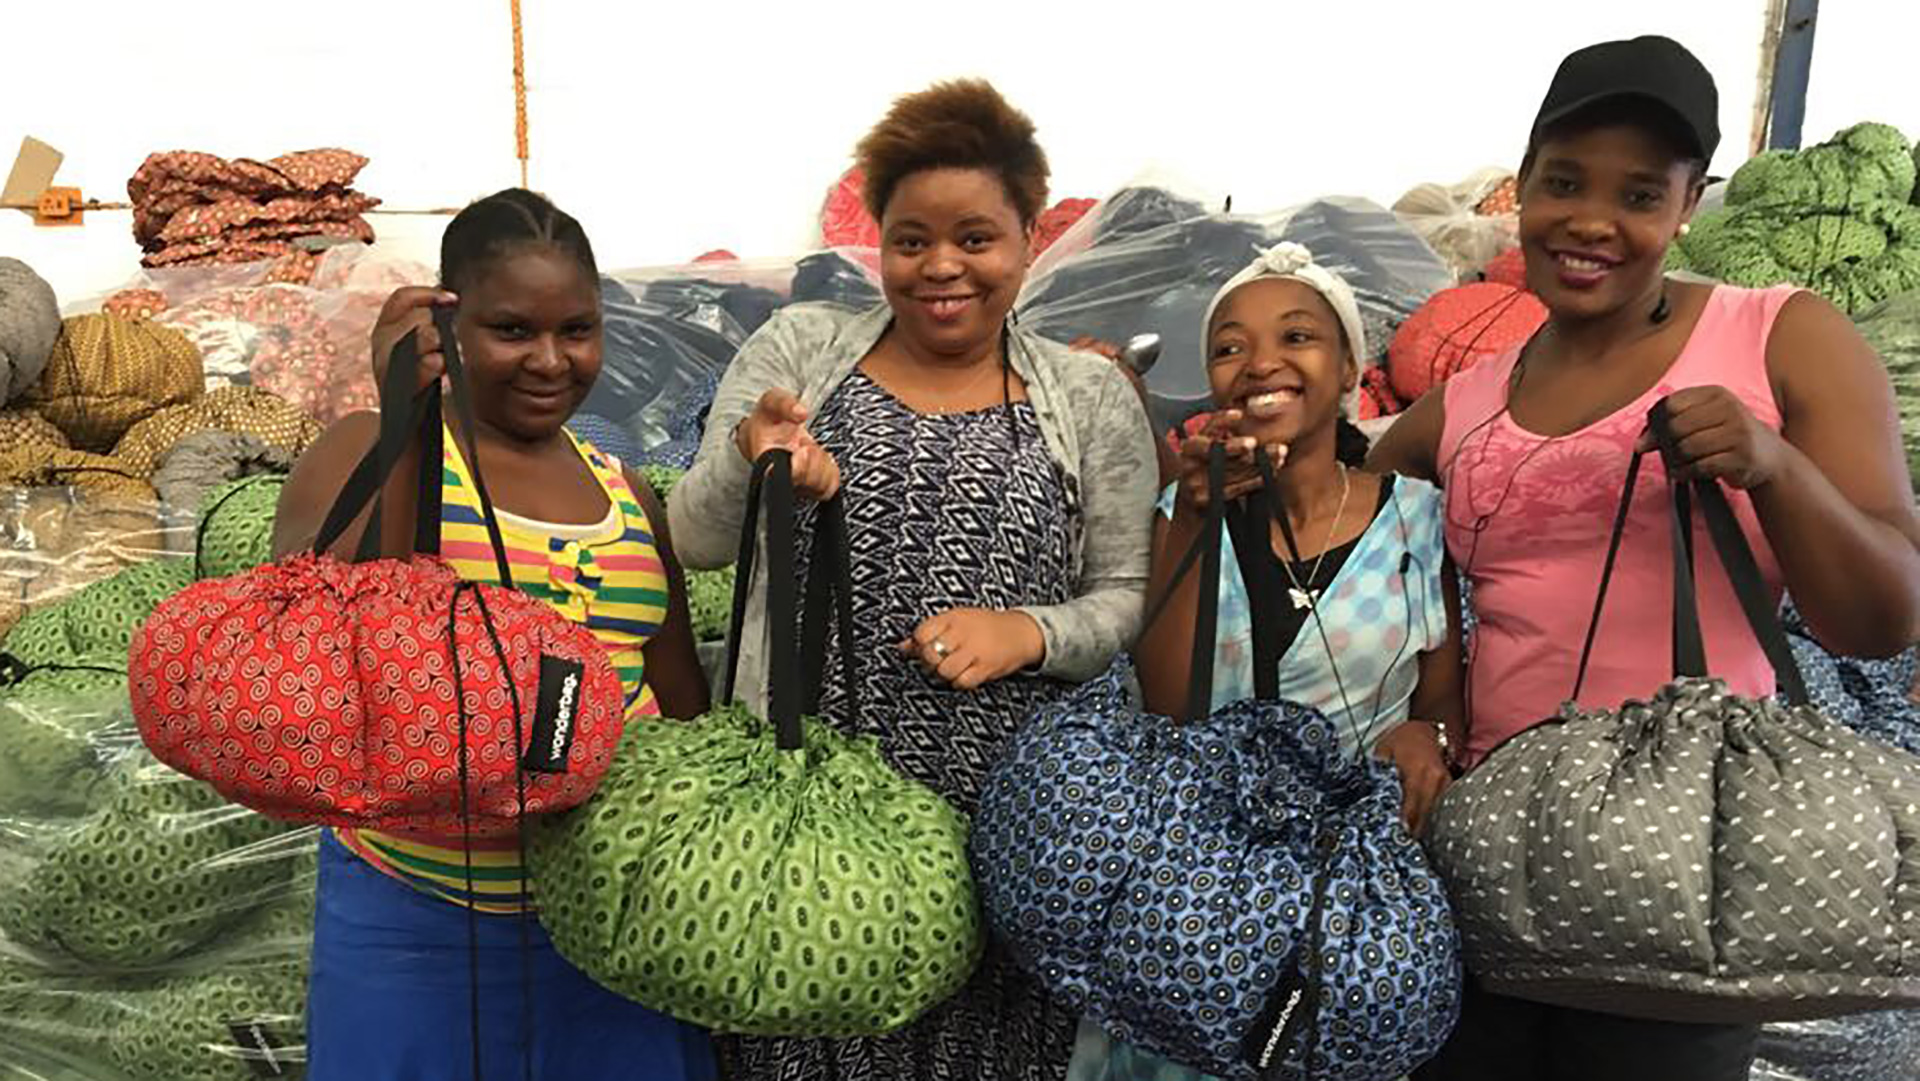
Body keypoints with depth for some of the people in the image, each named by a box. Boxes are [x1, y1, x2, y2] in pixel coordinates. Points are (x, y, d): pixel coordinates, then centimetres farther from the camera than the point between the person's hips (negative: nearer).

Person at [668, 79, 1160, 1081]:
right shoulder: (797, 348, 4)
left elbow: (1130, 597, 4)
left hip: (1012, 819, 0)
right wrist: (750, 455, -21)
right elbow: (696, 539, 0)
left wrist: (1029, 633, -16)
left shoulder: (1091, 396, 4)